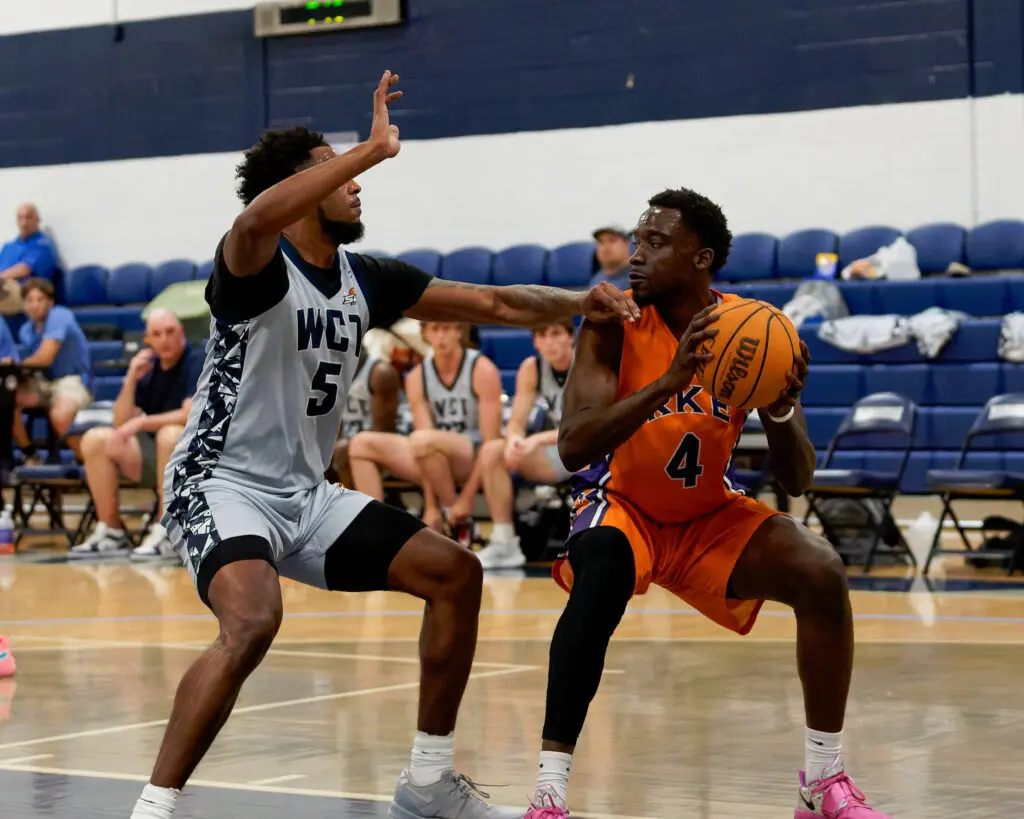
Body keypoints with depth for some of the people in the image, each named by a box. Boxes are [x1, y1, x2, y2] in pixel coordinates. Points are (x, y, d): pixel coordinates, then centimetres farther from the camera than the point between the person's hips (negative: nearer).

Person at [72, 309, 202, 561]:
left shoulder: (196, 364, -9)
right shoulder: (148, 368, 9)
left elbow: (190, 415, -24)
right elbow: (121, 423, 5)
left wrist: (141, 422, -21)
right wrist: (130, 380, -8)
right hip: (156, 457, 7)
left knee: (170, 434, -38)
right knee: (95, 440, -8)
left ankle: (167, 534, -31)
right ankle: (112, 532, -6)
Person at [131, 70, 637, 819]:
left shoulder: (367, 280, 6)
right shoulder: (258, 268, -16)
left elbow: (488, 303, 10)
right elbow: (259, 217, -41)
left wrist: (576, 303, -6)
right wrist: (374, 148, -38)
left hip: (304, 493, 9)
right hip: (222, 484, -8)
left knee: (455, 574, 6)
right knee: (252, 623, -35)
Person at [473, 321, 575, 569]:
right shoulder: (532, 369, -2)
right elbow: (516, 423, -5)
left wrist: (538, 440, -38)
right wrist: (514, 439, -30)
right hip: (558, 455, 6)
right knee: (492, 451, -13)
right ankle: (504, 544, -14)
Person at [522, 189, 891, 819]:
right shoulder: (615, 324, -19)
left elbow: (798, 481, -11)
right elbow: (573, 447, -31)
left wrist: (783, 409, -32)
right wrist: (670, 380, -41)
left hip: (711, 517, 3)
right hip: (621, 506, -3)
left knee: (823, 574, -18)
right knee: (602, 573, -36)